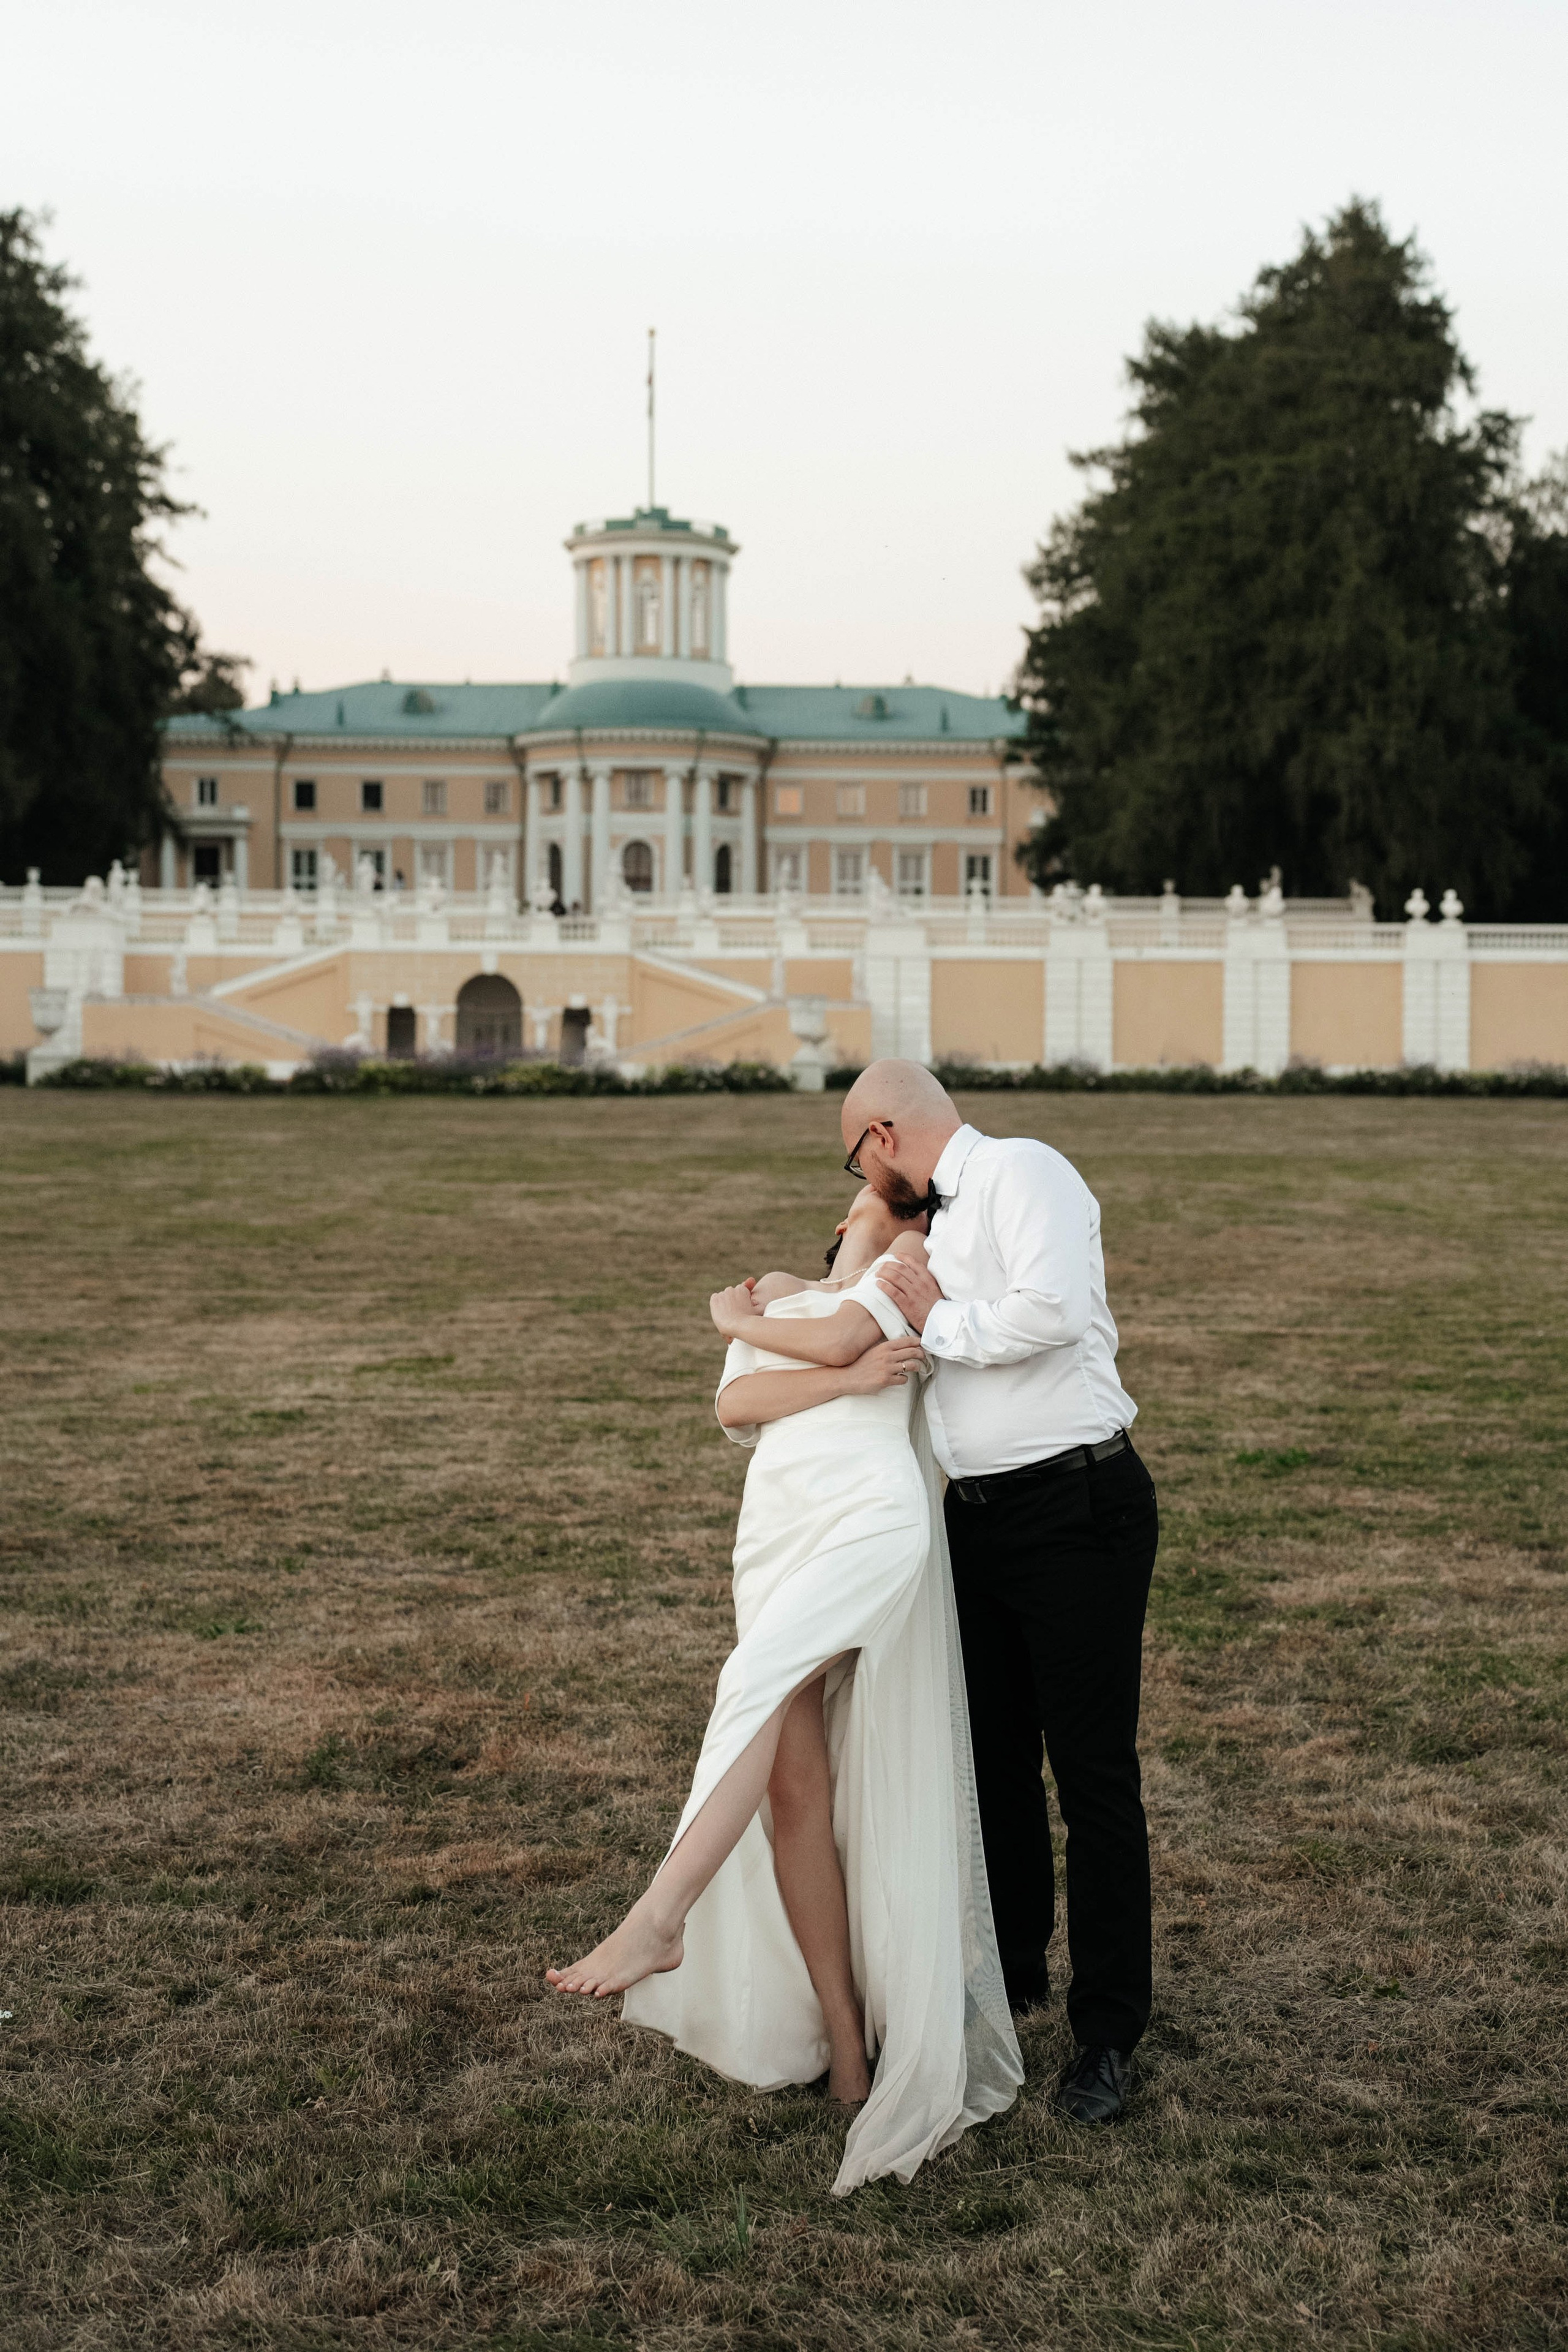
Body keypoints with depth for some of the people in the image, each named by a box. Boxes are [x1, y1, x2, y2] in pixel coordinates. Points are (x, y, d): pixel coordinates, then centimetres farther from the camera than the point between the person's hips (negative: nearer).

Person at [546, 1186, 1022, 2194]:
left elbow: (839, 1335, -2)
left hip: (871, 1513, -5)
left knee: (758, 1678, -31)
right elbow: (735, 1405, 9)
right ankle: (846, 2051, 1)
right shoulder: (773, 1297, 28)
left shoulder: (919, 1258, 16)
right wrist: (850, 1379, -4)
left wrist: (738, 1318, 14)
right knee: (796, 1788, -3)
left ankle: (660, 1918, -39)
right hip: (778, 1531, 5)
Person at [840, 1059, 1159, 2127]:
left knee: (1094, 1776, -2)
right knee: (995, 1759, 18)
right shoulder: (946, 1221, 18)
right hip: (979, 1518, 9)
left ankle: (1109, 2033, 8)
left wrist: (938, 1320, -11)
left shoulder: (1023, 1169, -9)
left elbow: (1051, 1312, -26)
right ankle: (1011, 1973, 35)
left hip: (1076, 1507, -9)